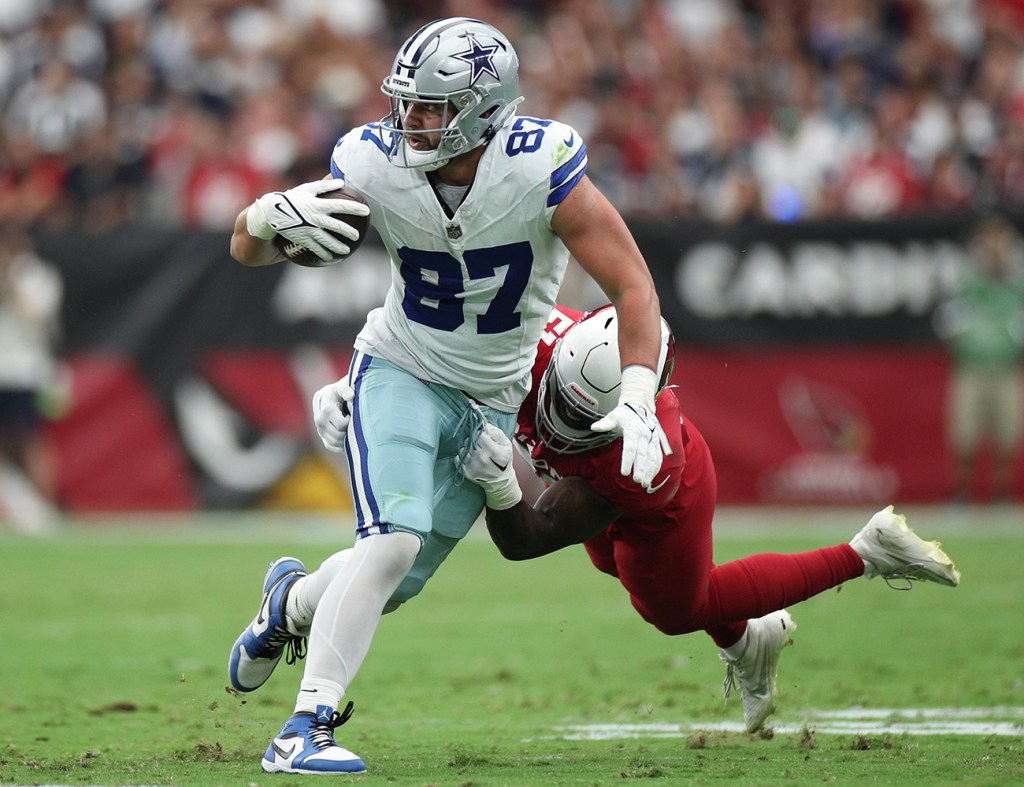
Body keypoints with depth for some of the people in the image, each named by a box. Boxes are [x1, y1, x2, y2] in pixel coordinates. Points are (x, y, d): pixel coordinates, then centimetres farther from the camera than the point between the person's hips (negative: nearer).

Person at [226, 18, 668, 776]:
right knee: (394, 541, -24)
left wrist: (637, 401, -32)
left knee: (395, 583, 5)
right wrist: (270, 215, -34)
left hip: (492, 400, 1)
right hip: (401, 373, -1)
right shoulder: (376, 166, -20)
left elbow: (634, 287, -20)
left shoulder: (539, 168, -26)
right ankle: (304, 730, -19)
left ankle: (293, 601, 39)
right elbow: (247, 251, -10)